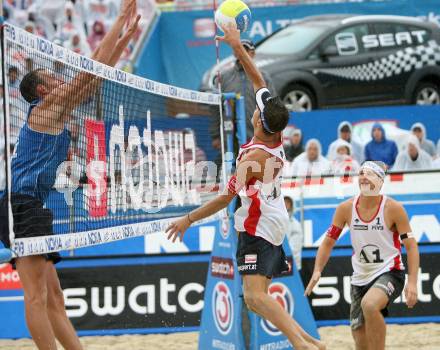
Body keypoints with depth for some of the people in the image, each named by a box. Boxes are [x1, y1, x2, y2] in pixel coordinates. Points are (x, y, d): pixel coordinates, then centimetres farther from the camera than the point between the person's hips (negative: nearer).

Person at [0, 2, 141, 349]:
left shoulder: (58, 111, 22)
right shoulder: (48, 105, -2)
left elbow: (98, 76, 26)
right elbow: (95, 65, -2)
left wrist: (126, 34, 26)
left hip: (29, 209, 10)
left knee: (53, 298, 6)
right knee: (37, 295, -15)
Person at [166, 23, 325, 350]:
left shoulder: (253, 157, -20)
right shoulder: (278, 137, 1)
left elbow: (226, 198, -17)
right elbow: (259, 80, 9)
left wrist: (188, 219, -9)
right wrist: (237, 46, 12)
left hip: (257, 228, -9)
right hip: (274, 225, 9)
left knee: (255, 295, -22)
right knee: (255, 299, 11)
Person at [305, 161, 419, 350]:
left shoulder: (393, 208, -12)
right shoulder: (346, 208, -3)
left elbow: (411, 246, -9)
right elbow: (328, 242, 6)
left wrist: (412, 282, -19)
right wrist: (317, 271, -10)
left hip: (389, 273, -4)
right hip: (360, 278, 5)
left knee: (369, 304, -37)